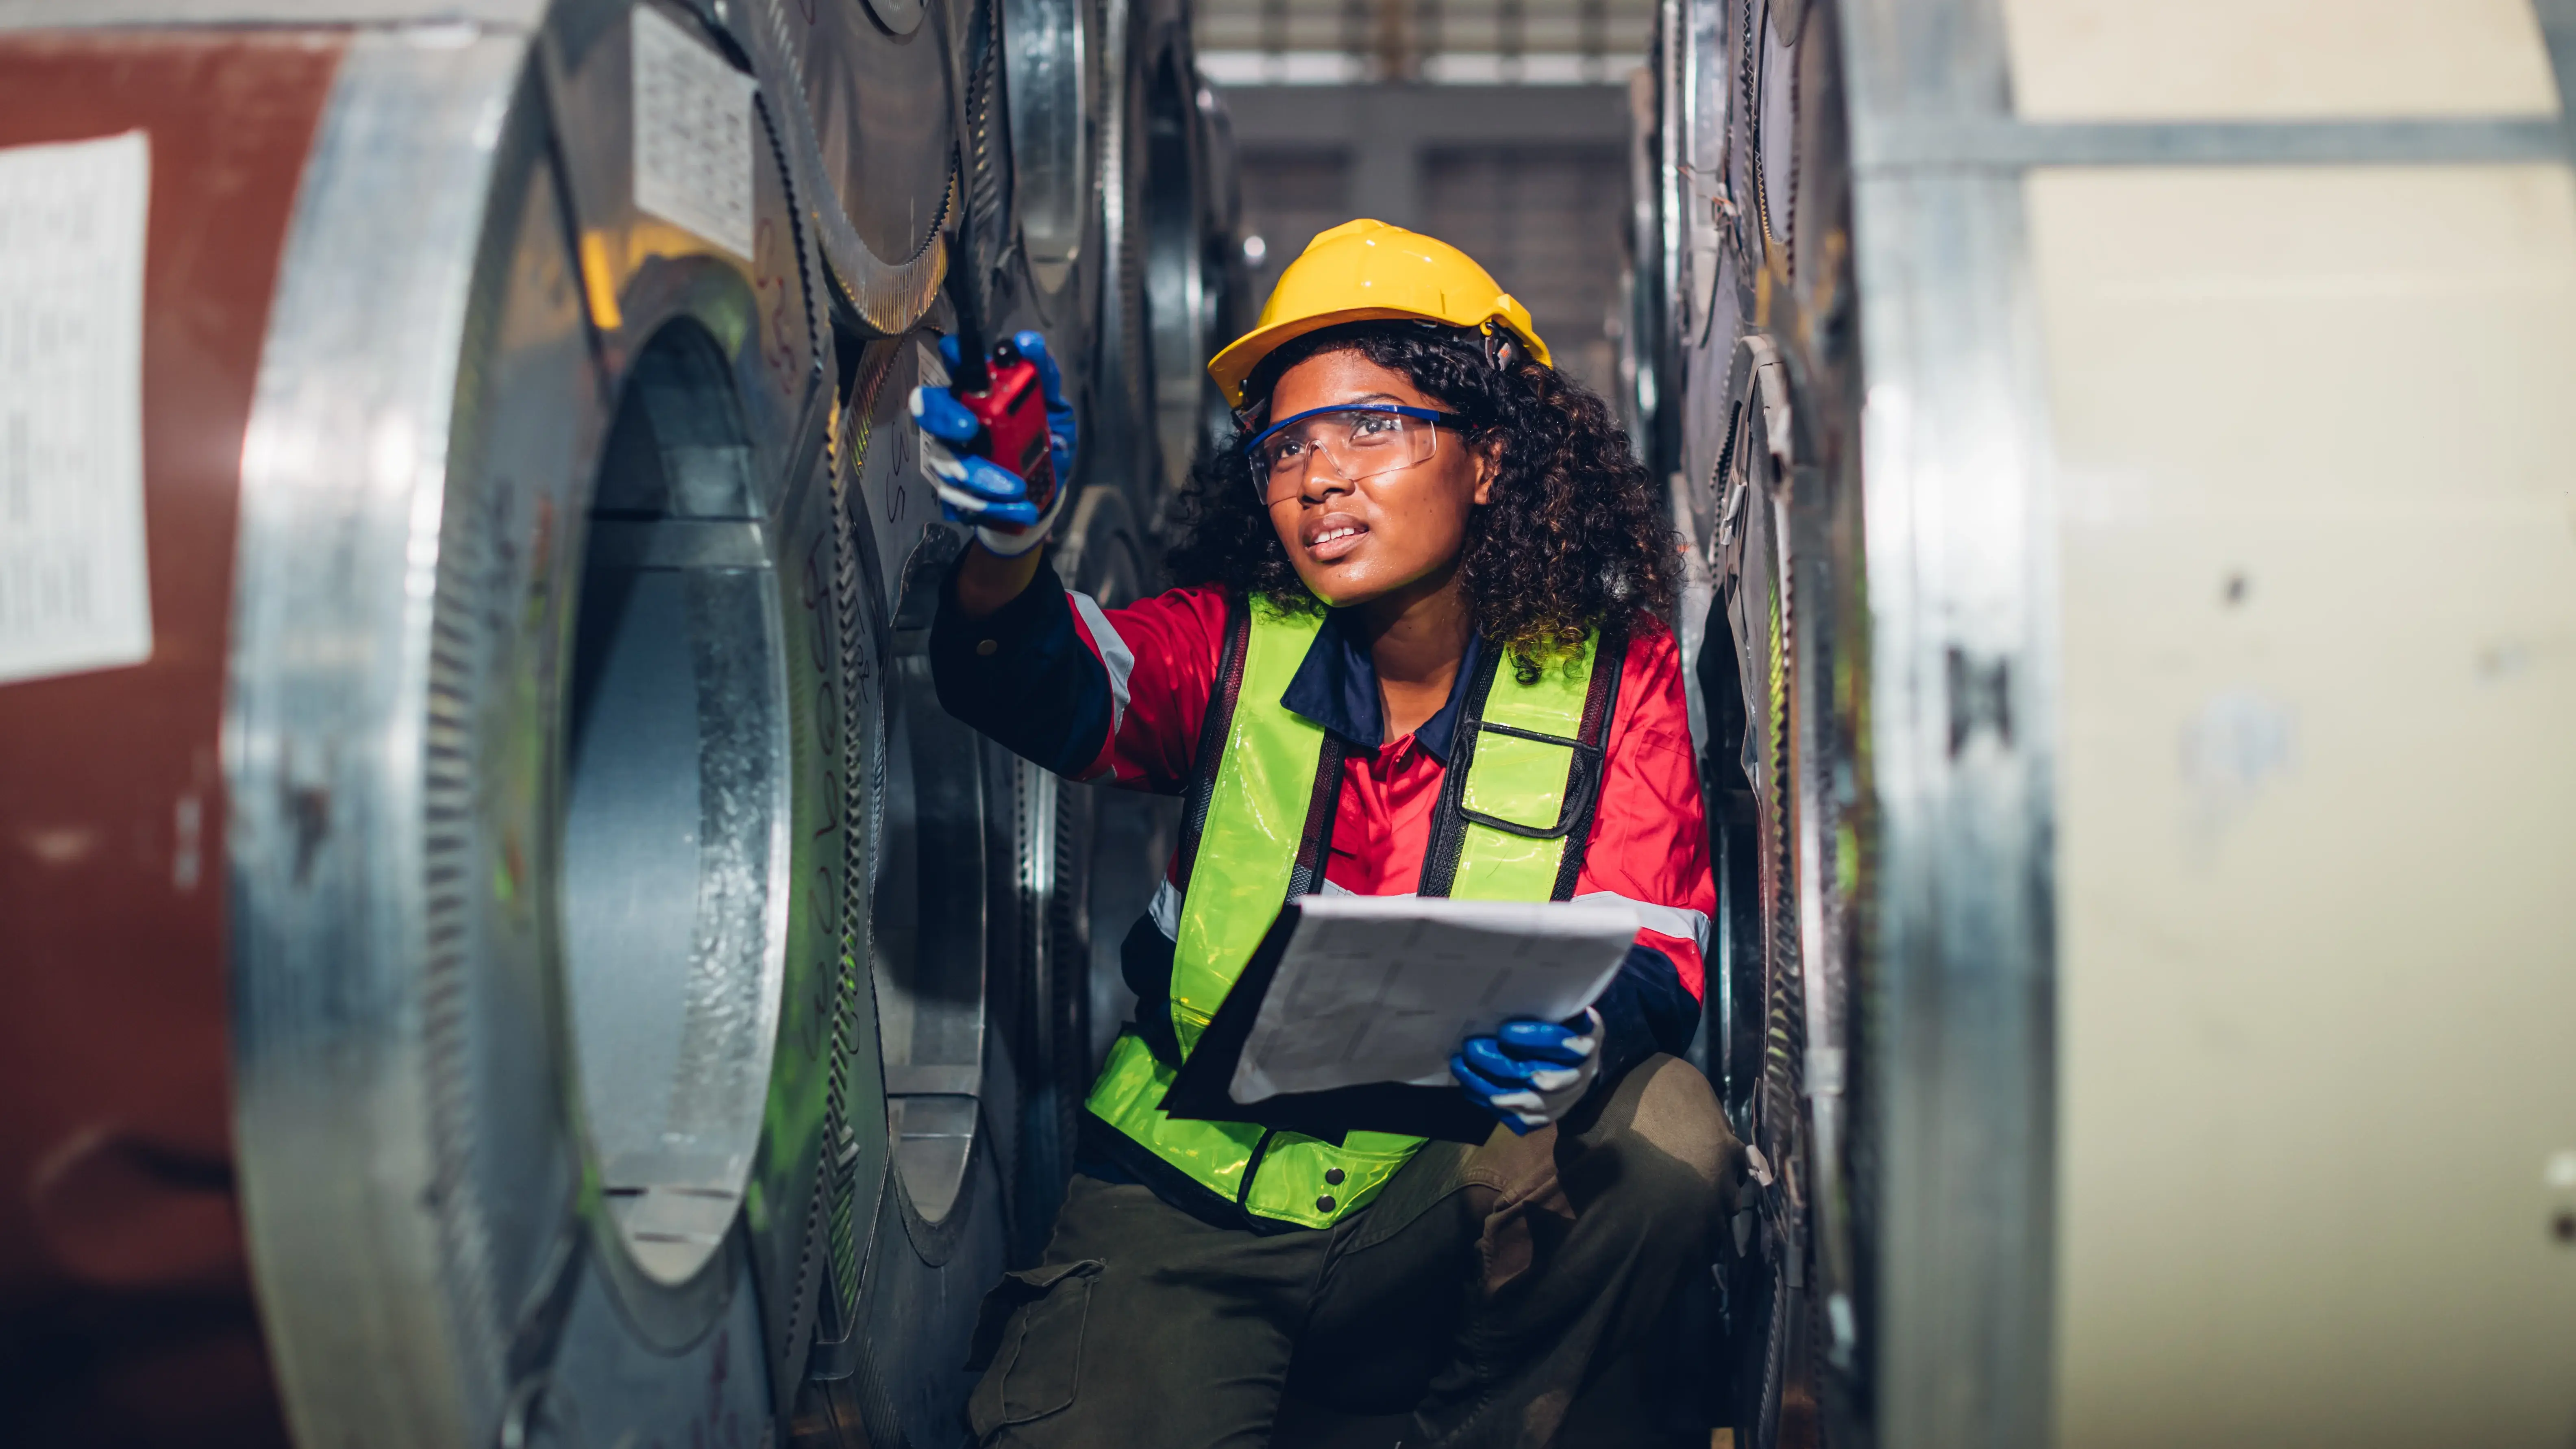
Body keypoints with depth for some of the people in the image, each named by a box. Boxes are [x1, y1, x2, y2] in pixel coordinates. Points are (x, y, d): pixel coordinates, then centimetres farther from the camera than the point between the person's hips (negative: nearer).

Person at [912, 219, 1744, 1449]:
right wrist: (1005, 551, -43)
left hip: (1443, 1211, 1)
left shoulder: (1610, 680, -1)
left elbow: (1652, 953, -10)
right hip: (1182, 1208, 0)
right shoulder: (1237, 643, -1)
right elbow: (1066, 696, -20)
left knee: (1660, 1130, -27)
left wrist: (1581, 1035, -34)